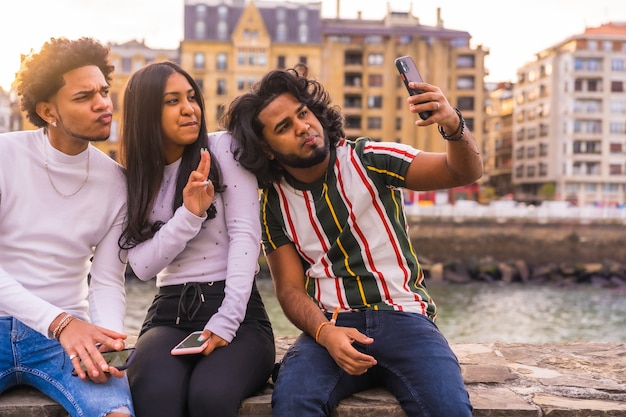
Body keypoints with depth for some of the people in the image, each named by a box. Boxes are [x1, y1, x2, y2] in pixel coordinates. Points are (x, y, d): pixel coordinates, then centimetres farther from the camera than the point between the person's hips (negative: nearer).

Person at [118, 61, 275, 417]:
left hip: (236, 311, -2)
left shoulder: (224, 148, 0)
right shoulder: (136, 178, 10)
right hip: (170, 311, 2)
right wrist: (189, 213, -16)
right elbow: (143, 265, 0)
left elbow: (245, 235, -9)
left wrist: (226, 320, -19)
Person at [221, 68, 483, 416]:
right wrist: (325, 333, -18)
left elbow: (466, 172, -7)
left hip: (403, 315, 0)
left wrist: (454, 126, -31)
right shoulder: (275, 203, 5)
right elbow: (291, 288, 4)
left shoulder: (369, 160, -2)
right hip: (332, 325, 1)